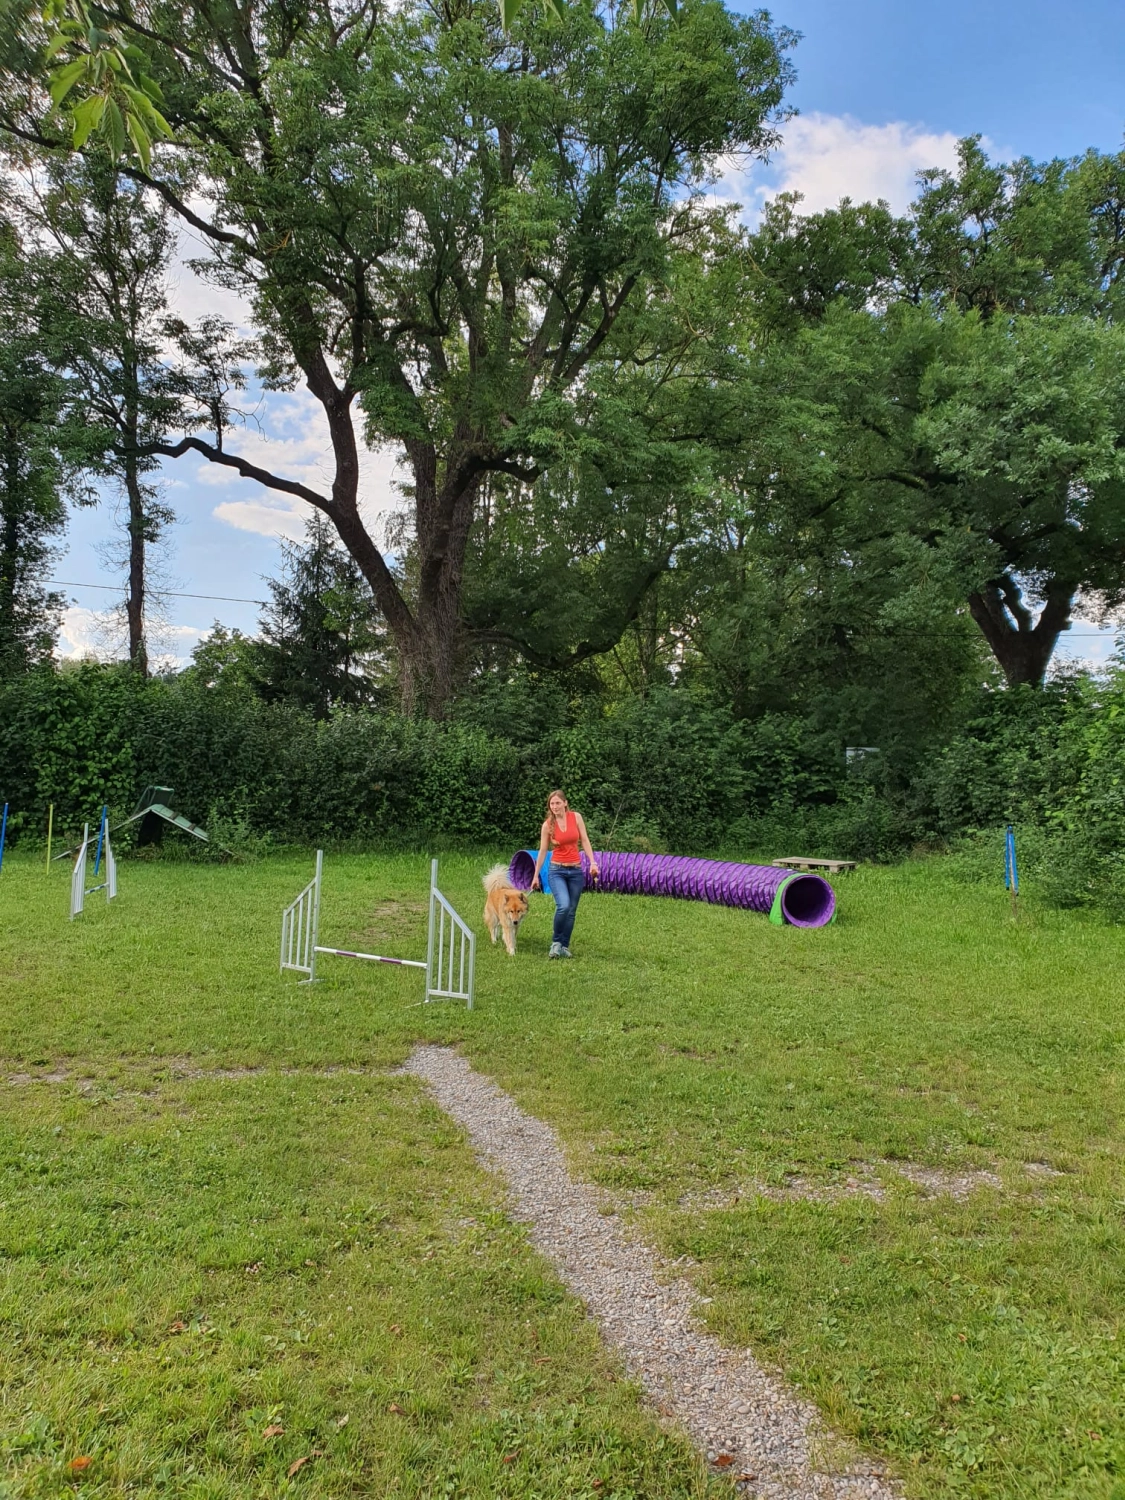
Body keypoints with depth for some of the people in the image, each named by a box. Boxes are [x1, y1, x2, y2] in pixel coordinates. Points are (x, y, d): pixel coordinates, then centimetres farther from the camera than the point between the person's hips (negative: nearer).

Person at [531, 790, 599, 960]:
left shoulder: (576, 817, -1)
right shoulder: (547, 825, -4)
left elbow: (584, 840, 2)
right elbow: (542, 851, 2)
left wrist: (593, 862, -9)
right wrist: (536, 876, 5)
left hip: (576, 870, 2)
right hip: (557, 870, -2)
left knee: (571, 911, 5)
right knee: (563, 906, -22)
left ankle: (564, 946, 18)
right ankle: (556, 942, -1)